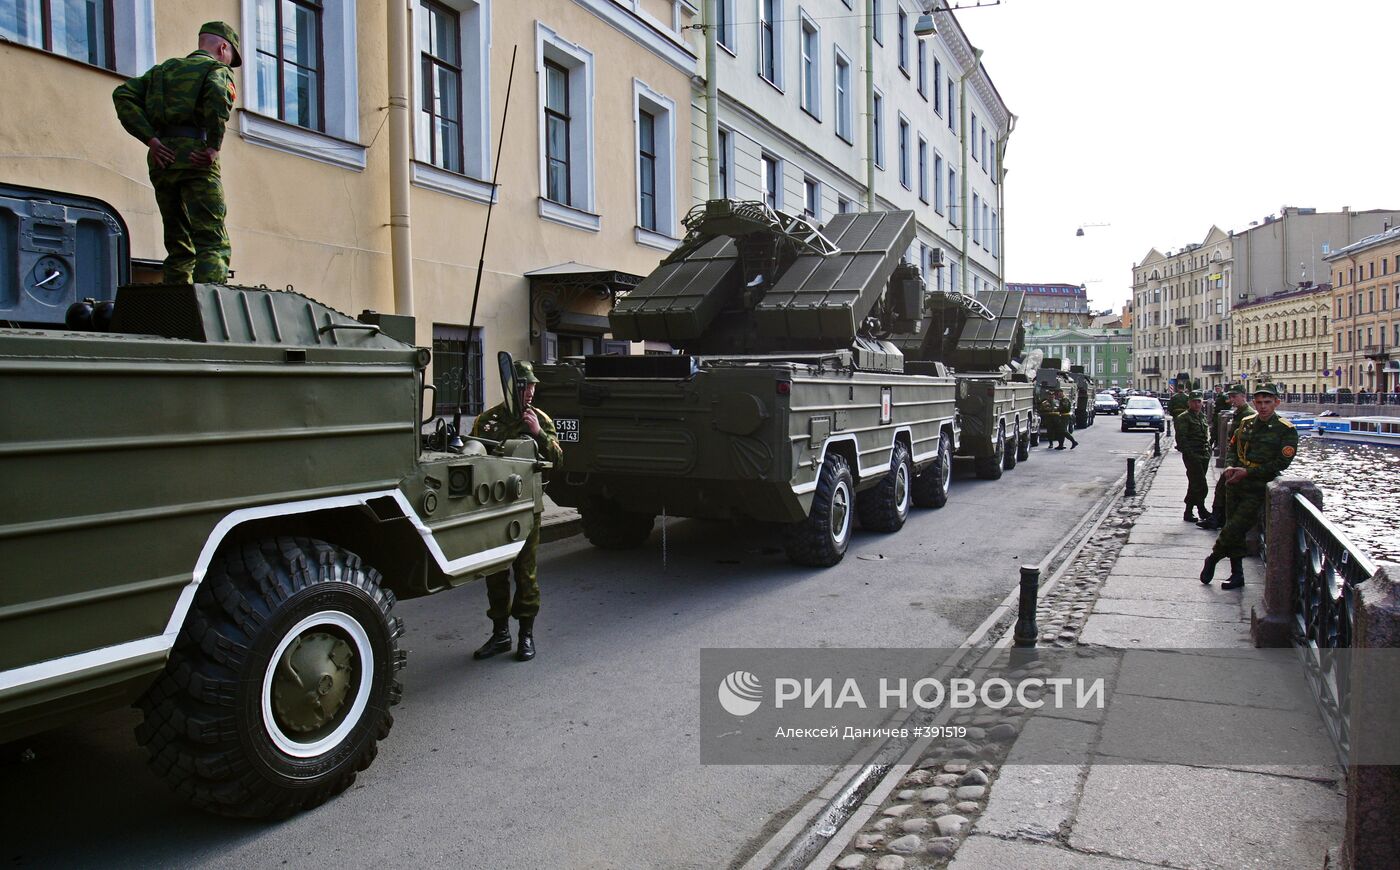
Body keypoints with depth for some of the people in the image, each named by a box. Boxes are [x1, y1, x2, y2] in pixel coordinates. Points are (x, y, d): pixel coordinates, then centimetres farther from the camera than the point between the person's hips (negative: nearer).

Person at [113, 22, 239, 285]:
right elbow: (217, 95, -17)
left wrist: (150, 139, 4)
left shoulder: (162, 69, 27)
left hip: (161, 160, 6)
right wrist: (213, 147, -14)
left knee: (179, 245, 11)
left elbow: (123, 95, 12)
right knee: (213, 244, -13)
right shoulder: (218, 68, 8)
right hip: (194, 159, -6)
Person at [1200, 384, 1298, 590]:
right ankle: (1237, 575, 19)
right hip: (1235, 484, 5)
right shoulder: (1246, 423, 9)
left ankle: (1212, 559, 14)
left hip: (1256, 489, -5)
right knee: (1234, 531, 9)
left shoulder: (1286, 430, -7)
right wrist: (1232, 467, 1)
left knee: (1235, 529, -9)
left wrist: (1247, 472, -17)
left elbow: (1281, 463, -13)